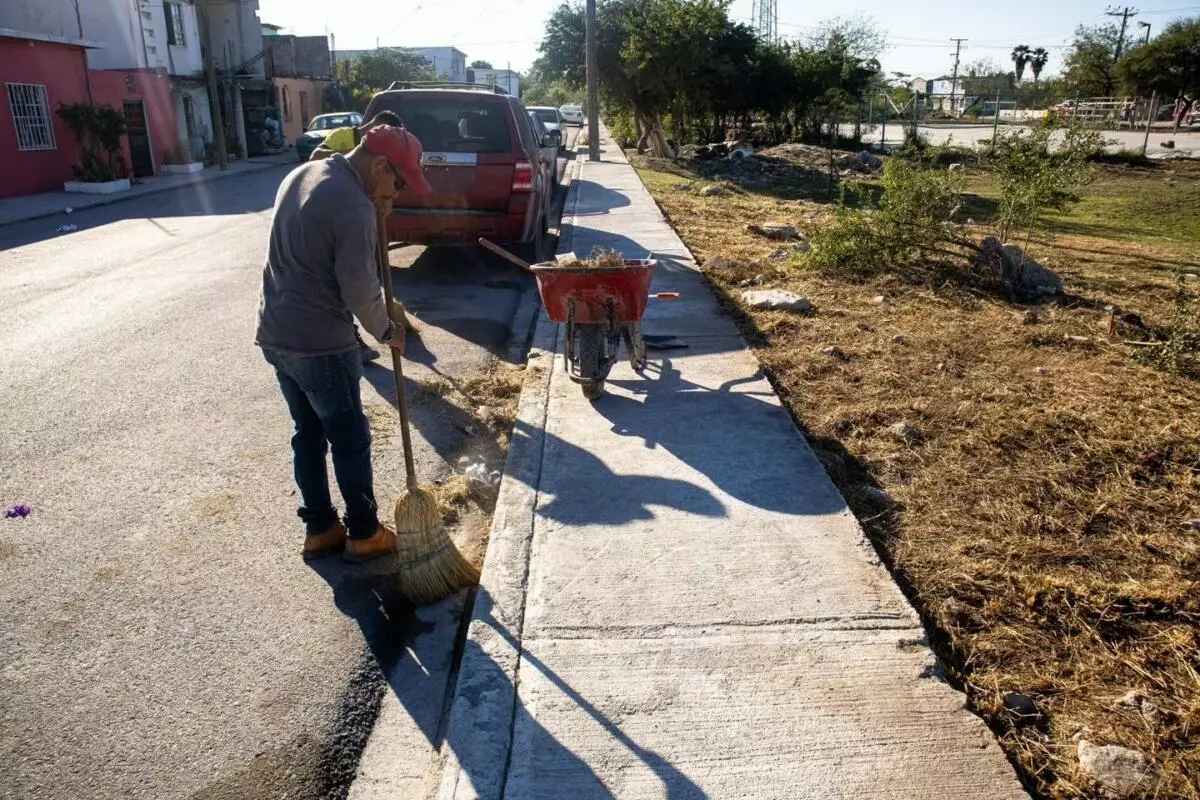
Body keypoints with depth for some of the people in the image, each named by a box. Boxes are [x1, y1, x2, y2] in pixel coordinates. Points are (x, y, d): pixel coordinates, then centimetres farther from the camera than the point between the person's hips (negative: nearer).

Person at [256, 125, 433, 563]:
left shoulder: (302, 173, 10)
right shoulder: (353, 206, -20)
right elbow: (359, 290, -18)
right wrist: (386, 330, 0)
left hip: (275, 334, 9)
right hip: (320, 344, -9)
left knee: (307, 433, 18)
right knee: (350, 440, 7)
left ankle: (319, 528, 29)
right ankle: (364, 534, 20)